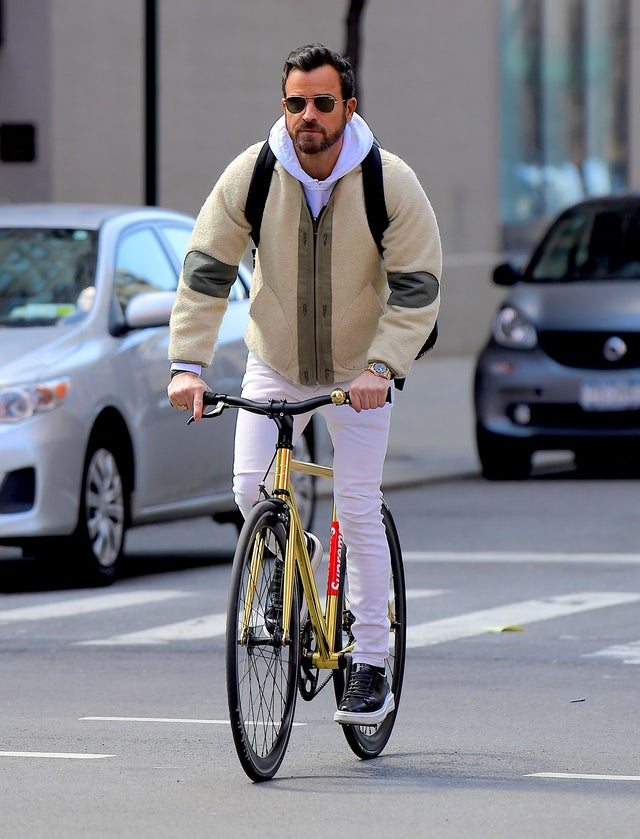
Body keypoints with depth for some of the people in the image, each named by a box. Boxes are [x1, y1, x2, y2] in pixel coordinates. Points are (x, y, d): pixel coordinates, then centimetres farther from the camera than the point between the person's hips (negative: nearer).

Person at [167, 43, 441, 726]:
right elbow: (204, 271, -12)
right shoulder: (251, 175, -15)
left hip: (359, 372, -2)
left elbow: (418, 288, -17)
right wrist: (187, 363, -23)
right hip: (273, 362, 2)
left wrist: (382, 367, -30)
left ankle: (370, 667, 0)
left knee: (359, 508, -7)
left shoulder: (391, 183, -19)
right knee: (250, 488, -14)